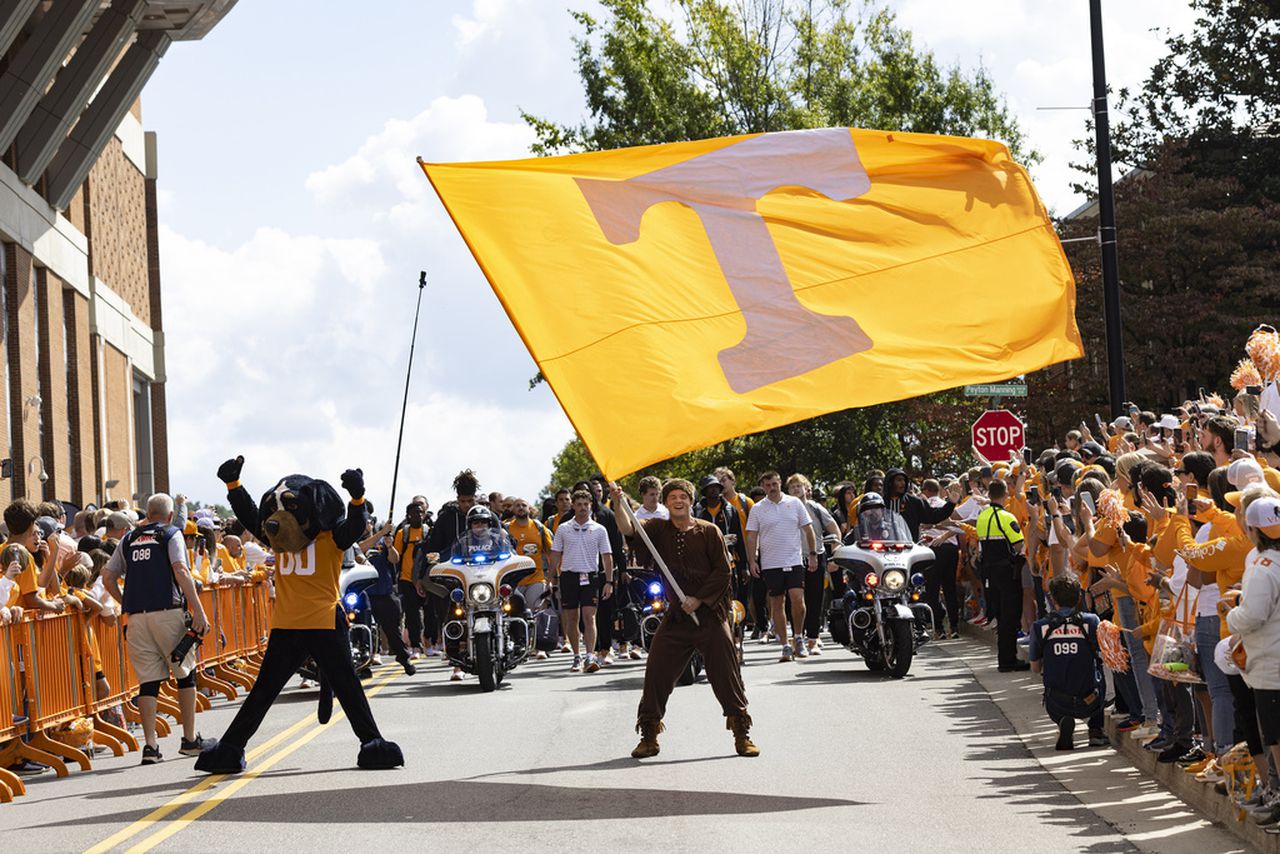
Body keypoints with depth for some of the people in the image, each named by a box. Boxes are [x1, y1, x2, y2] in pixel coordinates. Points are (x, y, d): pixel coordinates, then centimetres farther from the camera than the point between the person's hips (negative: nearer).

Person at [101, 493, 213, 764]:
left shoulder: (129, 539, 15)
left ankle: (150, 745, -3)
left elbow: (108, 577, 11)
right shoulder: (170, 534, 2)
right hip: (168, 612, -3)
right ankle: (190, 740, 13)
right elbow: (181, 571, -11)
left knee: (148, 680, 4)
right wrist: (198, 610, -14)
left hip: (137, 617, 4)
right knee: (185, 673, 11)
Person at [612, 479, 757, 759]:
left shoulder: (709, 532, -1)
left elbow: (723, 573, -3)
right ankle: (649, 737, 9)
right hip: (675, 616, 2)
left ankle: (742, 735, 6)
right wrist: (618, 503, -24)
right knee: (657, 673, -2)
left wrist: (698, 599, -11)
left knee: (726, 673, -3)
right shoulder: (659, 530, 7)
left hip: (709, 613, -2)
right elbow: (628, 529, -8)